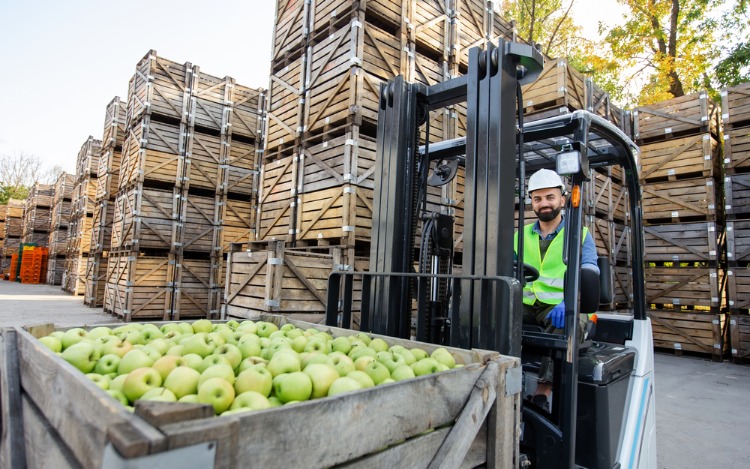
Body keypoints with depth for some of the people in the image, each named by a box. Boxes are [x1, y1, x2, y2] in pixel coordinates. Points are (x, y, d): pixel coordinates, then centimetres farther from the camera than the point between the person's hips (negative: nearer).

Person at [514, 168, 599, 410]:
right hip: (526, 306, 3)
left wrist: (569, 302, -27)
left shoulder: (580, 235, 9)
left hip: (563, 307, -3)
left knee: (565, 325, -37)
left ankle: (541, 396, -32)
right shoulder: (521, 235, 18)